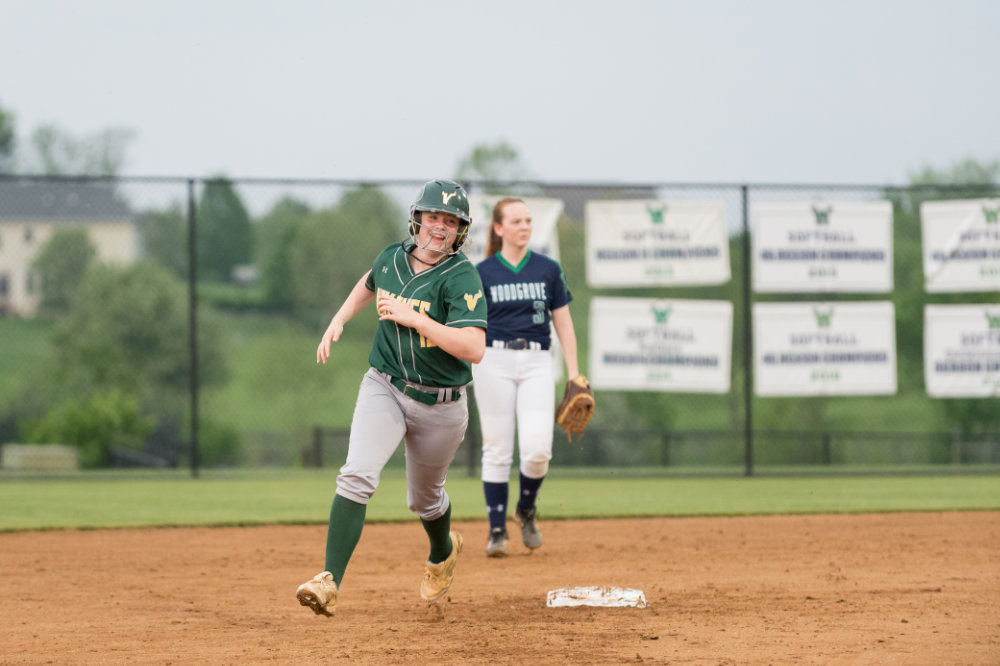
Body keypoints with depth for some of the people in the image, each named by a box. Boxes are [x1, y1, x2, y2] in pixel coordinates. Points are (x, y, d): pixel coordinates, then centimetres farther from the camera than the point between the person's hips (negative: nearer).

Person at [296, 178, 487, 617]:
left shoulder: (461, 277, -18)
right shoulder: (392, 259, -1)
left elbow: (474, 349, -30)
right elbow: (369, 285, 26)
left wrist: (412, 317, -31)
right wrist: (338, 320, 11)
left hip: (440, 404, -2)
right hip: (384, 388, 2)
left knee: (423, 499, 18)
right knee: (357, 475, -22)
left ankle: (443, 551, 53)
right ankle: (330, 581, -28)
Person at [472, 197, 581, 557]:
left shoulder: (548, 270, 8)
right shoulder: (481, 273, 4)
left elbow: (564, 324, 10)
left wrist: (574, 375, 4)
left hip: (537, 363, 1)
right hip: (494, 361, -1)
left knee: (537, 448, -12)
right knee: (497, 450, -2)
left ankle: (526, 509, 16)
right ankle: (497, 530, 6)